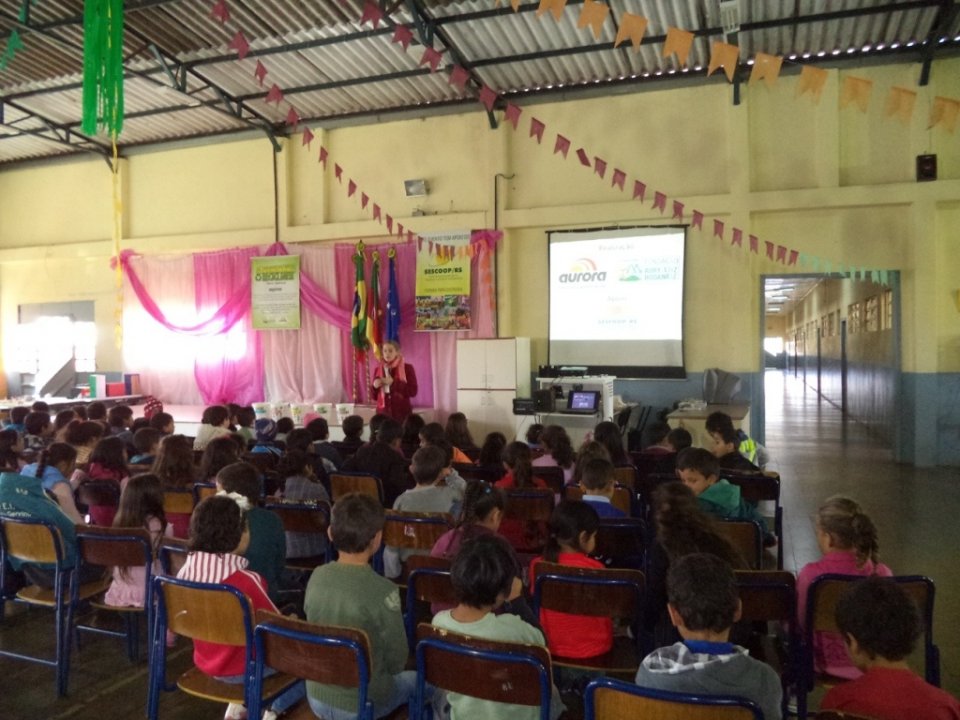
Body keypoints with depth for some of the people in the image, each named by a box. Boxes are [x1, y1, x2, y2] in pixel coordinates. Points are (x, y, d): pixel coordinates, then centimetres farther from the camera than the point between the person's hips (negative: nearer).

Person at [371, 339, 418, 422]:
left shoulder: (407, 368, 0)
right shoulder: (378, 370, 9)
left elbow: (413, 391, -7)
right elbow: (374, 396, 15)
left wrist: (394, 383, -14)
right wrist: (375, 386, -6)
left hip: (402, 413, -2)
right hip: (383, 413, 3)